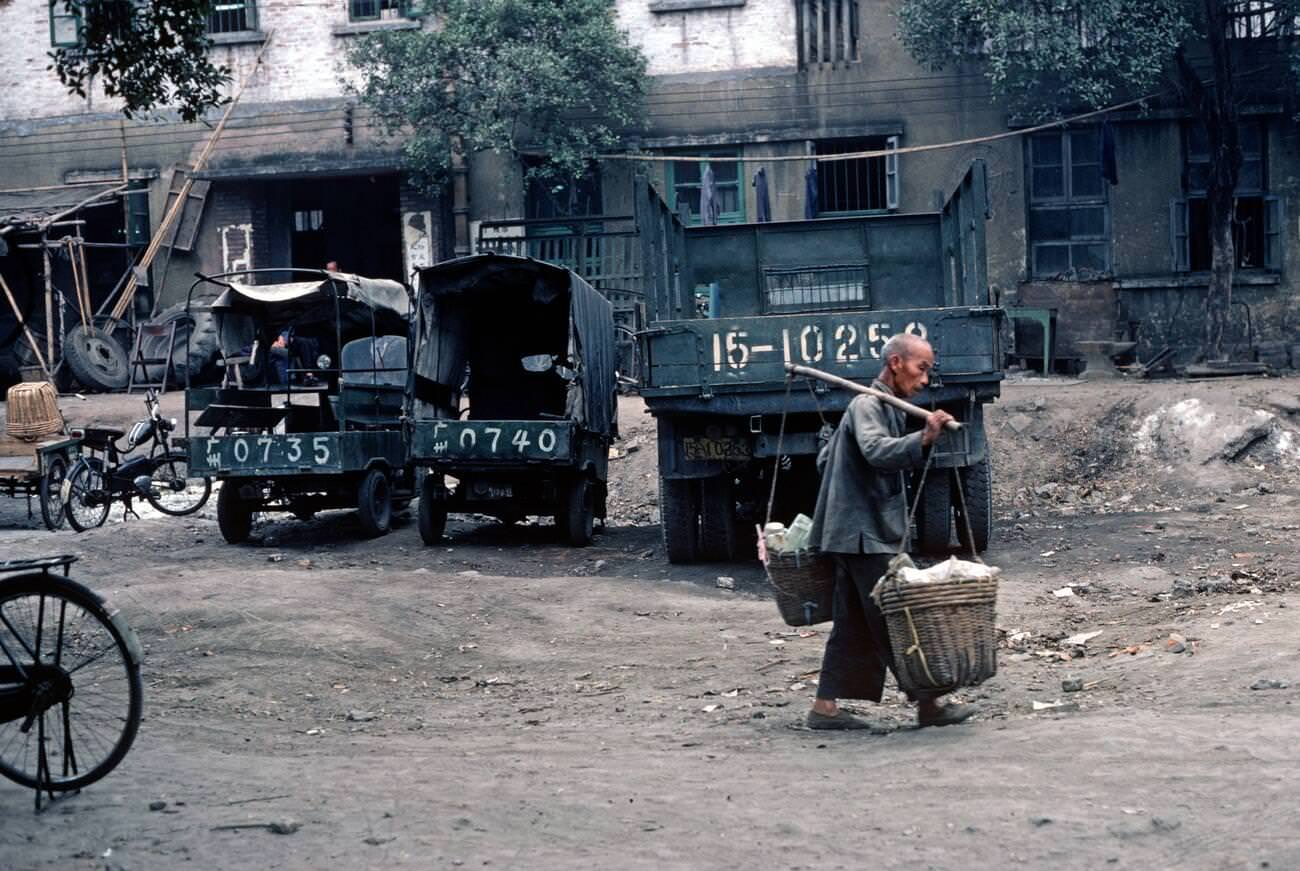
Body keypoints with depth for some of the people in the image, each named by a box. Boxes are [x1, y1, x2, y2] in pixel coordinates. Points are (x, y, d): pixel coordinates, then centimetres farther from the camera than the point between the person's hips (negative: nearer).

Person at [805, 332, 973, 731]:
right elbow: (876, 450, -32)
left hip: (864, 534, 10)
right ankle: (927, 704, -1)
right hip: (865, 534, -10)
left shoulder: (885, 407, 20)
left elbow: (825, 457, 27)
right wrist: (922, 440, -45)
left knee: (854, 624, 9)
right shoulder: (867, 405, -11)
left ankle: (826, 707, 9)